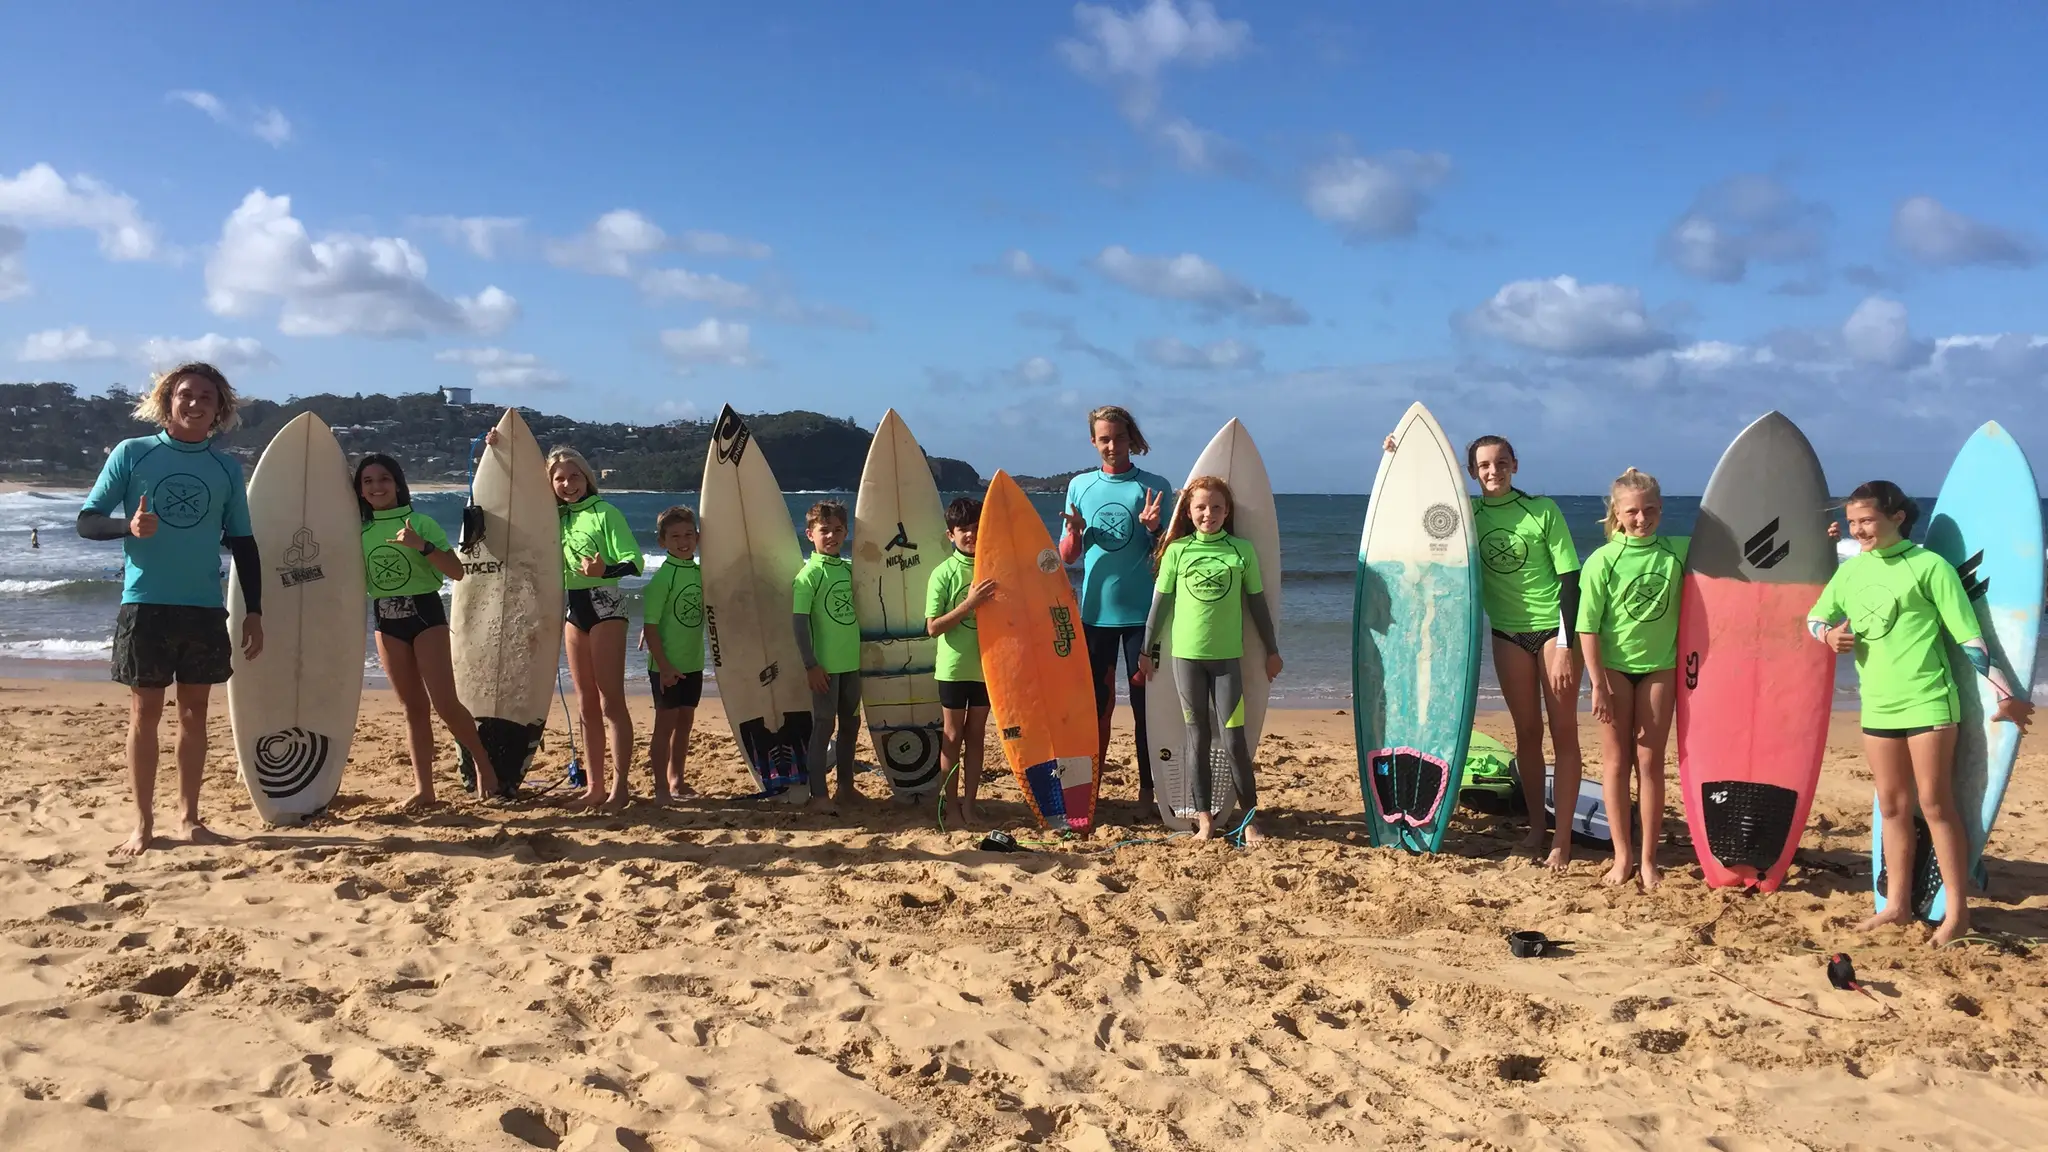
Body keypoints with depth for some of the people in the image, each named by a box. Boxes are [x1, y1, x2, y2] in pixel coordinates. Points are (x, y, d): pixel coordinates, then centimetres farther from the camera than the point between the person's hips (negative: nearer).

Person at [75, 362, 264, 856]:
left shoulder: (227, 468, 8)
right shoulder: (132, 453, 1)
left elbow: (243, 544, 10)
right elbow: (88, 521, 1)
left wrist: (254, 611, 5)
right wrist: (128, 526, -21)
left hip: (205, 608, 2)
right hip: (145, 605, -2)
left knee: (194, 712, 6)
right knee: (145, 712, 1)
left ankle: (190, 818, 15)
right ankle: (143, 823, 9)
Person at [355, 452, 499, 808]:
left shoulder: (419, 522, -6)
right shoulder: (360, 530, 7)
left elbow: (456, 571, -14)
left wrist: (421, 546, -26)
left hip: (425, 613, -4)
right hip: (386, 621, 4)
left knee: (444, 703, -11)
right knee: (414, 706, 7)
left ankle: (484, 765, 9)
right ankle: (423, 787, 11)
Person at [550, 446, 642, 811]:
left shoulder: (605, 512, -7)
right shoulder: (558, 518, 11)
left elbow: (634, 562, -13)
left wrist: (604, 570, -34)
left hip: (605, 606, -7)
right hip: (573, 609, 7)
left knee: (610, 701, -8)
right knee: (586, 705, 8)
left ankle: (619, 787, -5)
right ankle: (594, 787, 13)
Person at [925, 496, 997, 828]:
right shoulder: (944, 573, -9)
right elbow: (932, 627, -13)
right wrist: (970, 603, -22)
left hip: (986, 665, 3)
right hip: (953, 667, -3)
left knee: (976, 735, 11)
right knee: (953, 737, 6)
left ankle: (969, 804, 19)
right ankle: (952, 806, 15)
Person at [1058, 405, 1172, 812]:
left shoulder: (1155, 486, 0)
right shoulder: (1080, 486, 7)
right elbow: (1067, 557, 8)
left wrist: (1154, 529, -18)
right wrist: (1075, 532, -13)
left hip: (1142, 610, -2)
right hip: (1095, 609, 2)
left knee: (1145, 702, 3)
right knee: (1094, 701, 7)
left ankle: (1147, 791, 11)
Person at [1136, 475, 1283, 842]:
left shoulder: (1242, 549, 1)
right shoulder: (1177, 550, 1)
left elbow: (1257, 603, 7)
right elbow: (1160, 602, 6)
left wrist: (1272, 650, 10)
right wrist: (1148, 650, 8)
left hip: (1227, 656, -1)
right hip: (1186, 655, 1)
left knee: (1235, 739, -2)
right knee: (1198, 738, 6)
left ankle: (1250, 816, 10)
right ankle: (1204, 817, 13)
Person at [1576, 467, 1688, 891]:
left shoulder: (1678, 552, -3)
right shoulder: (1603, 561, -9)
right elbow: (1587, 628, -8)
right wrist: (1598, 685, -11)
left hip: (1659, 667, 2)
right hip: (1614, 667, -1)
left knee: (1650, 763, 5)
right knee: (1617, 763, 4)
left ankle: (1649, 859, 13)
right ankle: (1622, 856, 14)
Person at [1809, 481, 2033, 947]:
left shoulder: (1929, 566, -8)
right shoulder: (1850, 570, 9)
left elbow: (1970, 637, -8)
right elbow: (1814, 618, 19)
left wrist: (2005, 694, -7)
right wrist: (1829, 634, -4)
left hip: (1927, 702, -5)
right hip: (1877, 707, 6)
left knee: (1935, 803, -3)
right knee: (1892, 806, 11)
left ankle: (1957, 910, 6)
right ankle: (1897, 903, 18)